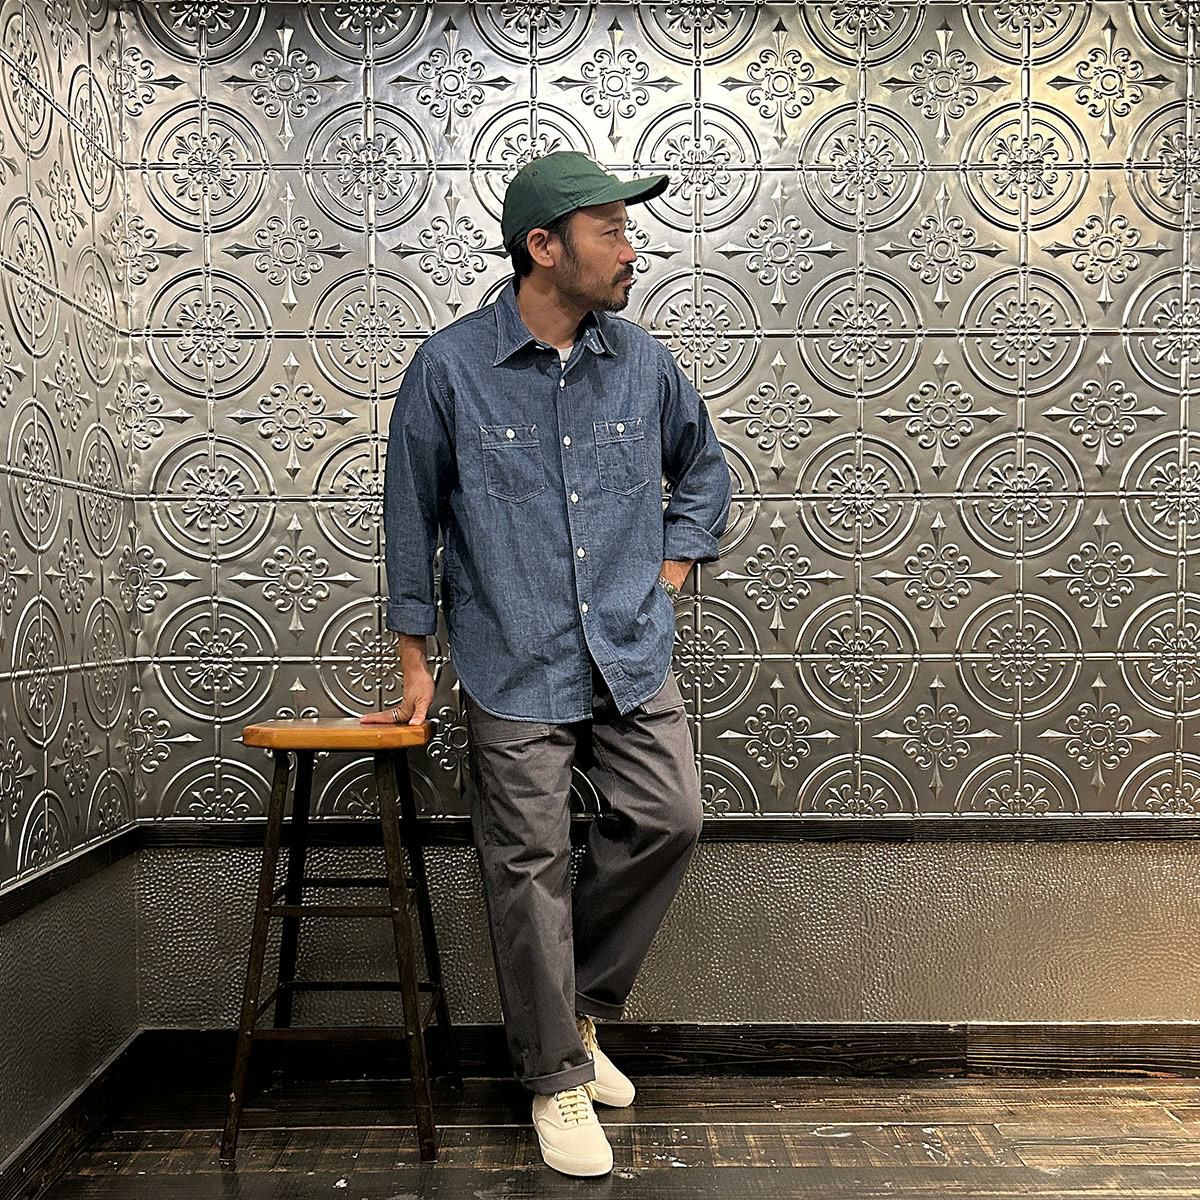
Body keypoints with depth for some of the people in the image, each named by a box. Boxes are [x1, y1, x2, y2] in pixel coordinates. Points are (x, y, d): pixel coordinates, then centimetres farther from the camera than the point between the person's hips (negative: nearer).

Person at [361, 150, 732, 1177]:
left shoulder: (643, 361, 5)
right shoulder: (451, 368, -6)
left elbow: (704, 467, 22)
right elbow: (412, 516, 2)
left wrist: (674, 565, 9)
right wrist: (415, 659, 4)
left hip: (633, 656, 4)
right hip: (515, 668, -3)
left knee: (668, 820, 1)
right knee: (531, 870, 2)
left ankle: (579, 1006, 26)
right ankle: (557, 1078, 21)